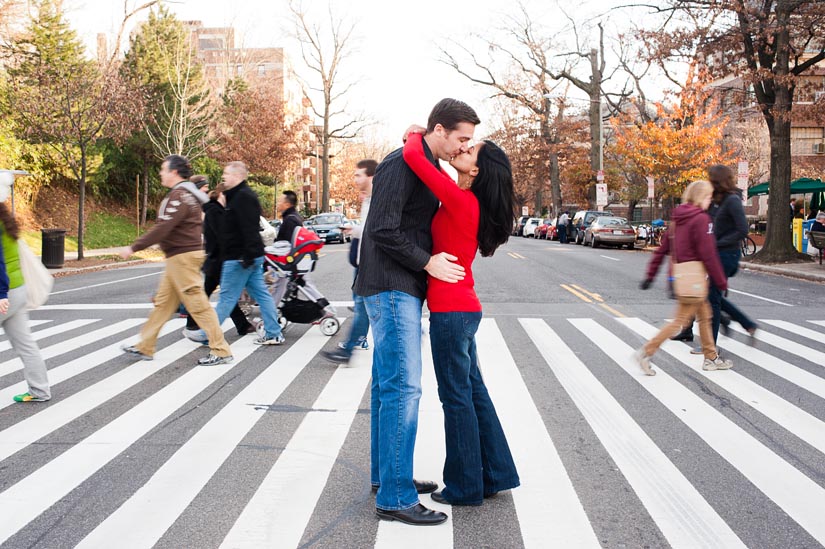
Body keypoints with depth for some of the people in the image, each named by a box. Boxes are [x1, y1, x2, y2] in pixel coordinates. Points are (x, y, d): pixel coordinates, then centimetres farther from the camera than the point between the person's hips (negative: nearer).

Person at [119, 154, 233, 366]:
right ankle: (144, 347, 23)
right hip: (181, 256, 11)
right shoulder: (186, 194, 16)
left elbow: (162, 228, -23)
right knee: (163, 302, 15)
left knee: (198, 304, -8)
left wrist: (133, 248, -18)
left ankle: (221, 351, -4)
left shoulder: (179, 196, -17)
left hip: (182, 257, -11)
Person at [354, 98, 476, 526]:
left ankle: (385, 474, 25)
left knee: (387, 384, 15)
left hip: (404, 289, 10)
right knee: (402, 387, -11)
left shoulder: (431, 169, 16)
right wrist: (428, 263, -14)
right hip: (391, 287, -10)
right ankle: (395, 498, -8)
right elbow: (383, 230, -20)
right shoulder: (401, 165, -14)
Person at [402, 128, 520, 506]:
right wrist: (420, 143, 17)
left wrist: (415, 137, -3)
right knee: (473, 392, 17)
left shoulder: (460, 200, -17)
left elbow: (413, 156, -23)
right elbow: (437, 177, 31)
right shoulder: (469, 202, 9)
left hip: (451, 311, -9)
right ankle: (495, 475, 27)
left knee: (456, 397, 1)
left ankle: (464, 488, 14)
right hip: (463, 308, 9)